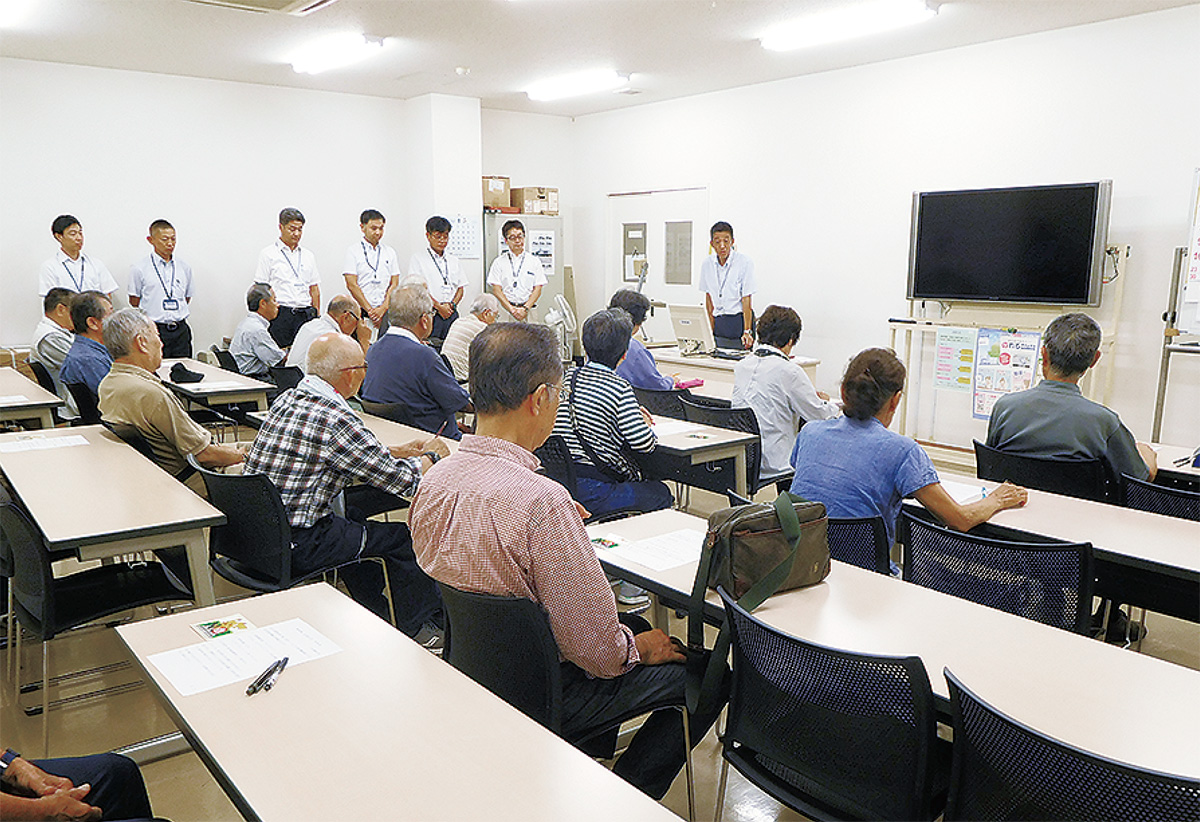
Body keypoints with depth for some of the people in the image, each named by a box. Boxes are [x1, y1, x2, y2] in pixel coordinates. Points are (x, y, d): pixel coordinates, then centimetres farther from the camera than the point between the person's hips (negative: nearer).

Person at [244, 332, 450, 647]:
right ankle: (419, 627, 27)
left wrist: (399, 450, 20)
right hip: (294, 547, -9)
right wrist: (430, 456, 5)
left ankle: (378, 619, 41)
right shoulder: (336, 420, -23)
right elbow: (402, 481, -15)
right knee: (402, 537, 5)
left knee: (351, 518, 30)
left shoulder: (289, 398, 4)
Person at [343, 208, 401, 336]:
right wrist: (370, 310, -8)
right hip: (360, 310, -2)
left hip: (385, 311, 3)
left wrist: (382, 309, -6)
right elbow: (352, 285, -3)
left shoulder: (390, 252, 13)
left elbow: (394, 284, 8)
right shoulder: (353, 251, 3)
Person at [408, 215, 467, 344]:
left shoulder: (453, 260, 19)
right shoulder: (418, 259, 3)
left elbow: (460, 288, 19)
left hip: (451, 314, 5)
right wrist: (439, 307, -10)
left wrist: (452, 304, -1)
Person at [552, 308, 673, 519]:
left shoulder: (568, 377, 5)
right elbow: (644, 444, -17)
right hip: (595, 491, -7)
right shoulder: (620, 389, -16)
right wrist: (646, 425, 7)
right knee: (662, 493, 18)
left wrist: (632, 413, 23)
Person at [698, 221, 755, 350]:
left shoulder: (744, 262, -10)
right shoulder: (707, 263, 3)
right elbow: (708, 297, 9)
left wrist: (747, 331, -19)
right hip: (718, 322, 4)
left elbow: (746, 300, -12)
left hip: (740, 319, -4)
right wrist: (710, 328, 3)